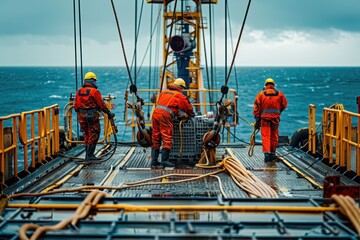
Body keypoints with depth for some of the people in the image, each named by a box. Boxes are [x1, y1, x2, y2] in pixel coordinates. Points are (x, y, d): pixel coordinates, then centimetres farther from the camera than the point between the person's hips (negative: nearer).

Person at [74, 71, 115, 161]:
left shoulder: (79, 91, 9)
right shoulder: (94, 91, -12)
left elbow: (76, 106, 12)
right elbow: (101, 104, -10)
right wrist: (109, 113, -1)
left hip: (82, 116, 7)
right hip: (92, 116, -7)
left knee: (86, 135, 15)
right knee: (93, 135, 0)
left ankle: (88, 154, 18)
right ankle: (90, 155, -1)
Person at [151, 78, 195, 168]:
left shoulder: (164, 92, 25)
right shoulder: (179, 95, 6)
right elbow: (188, 107, 12)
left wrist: (177, 113, 38)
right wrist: (191, 114, 34)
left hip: (156, 113, 7)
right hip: (165, 116, -7)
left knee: (155, 139, 10)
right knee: (167, 138, -4)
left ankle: (154, 161, 10)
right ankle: (164, 160, -9)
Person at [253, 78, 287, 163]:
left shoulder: (261, 94, 3)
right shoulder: (279, 94, 7)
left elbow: (256, 107, 0)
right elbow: (284, 104, 10)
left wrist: (257, 120, 3)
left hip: (264, 117, -1)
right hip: (275, 117, 1)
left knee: (265, 136, -4)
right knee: (274, 136, 12)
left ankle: (266, 153, -18)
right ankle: (272, 153, 20)